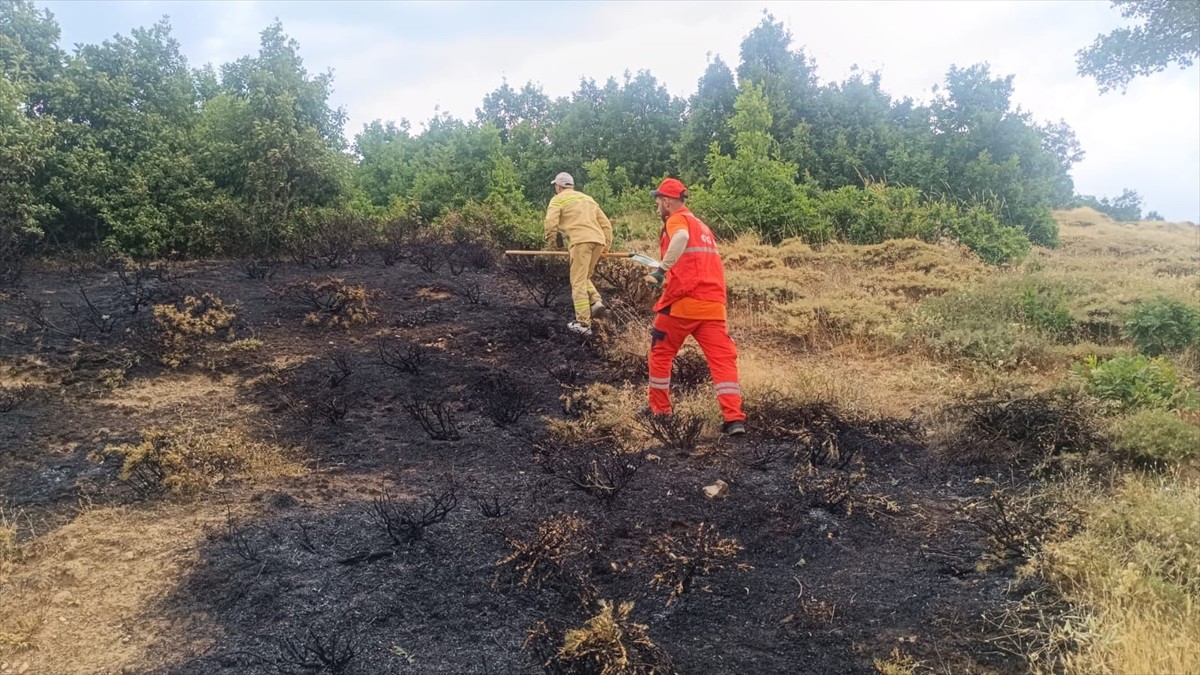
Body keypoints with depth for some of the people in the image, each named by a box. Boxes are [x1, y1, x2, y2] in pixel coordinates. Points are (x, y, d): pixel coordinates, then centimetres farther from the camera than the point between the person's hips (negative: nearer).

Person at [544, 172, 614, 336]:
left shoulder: (558, 199, 12)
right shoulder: (588, 198, 30)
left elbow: (551, 223, -4)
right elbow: (606, 224, 24)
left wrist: (551, 243, 9)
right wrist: (606, 247, 23)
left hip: (580, 241, -6)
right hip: (598, 240, 6)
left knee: (578, 283, -2)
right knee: (584, 278, 22)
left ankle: (583, 324, -4)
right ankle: (596, 301, -2)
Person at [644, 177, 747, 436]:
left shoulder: (677, 220, 0)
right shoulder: (702, 226, 24)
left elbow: (681, 237, -25)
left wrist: (662, 269, -27)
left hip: (682, 302, -6)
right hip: (712, 304, 6)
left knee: (660, 354, 14)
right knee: (723, 359, 0)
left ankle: (660, 410, 23)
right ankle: (735, 418, -11)